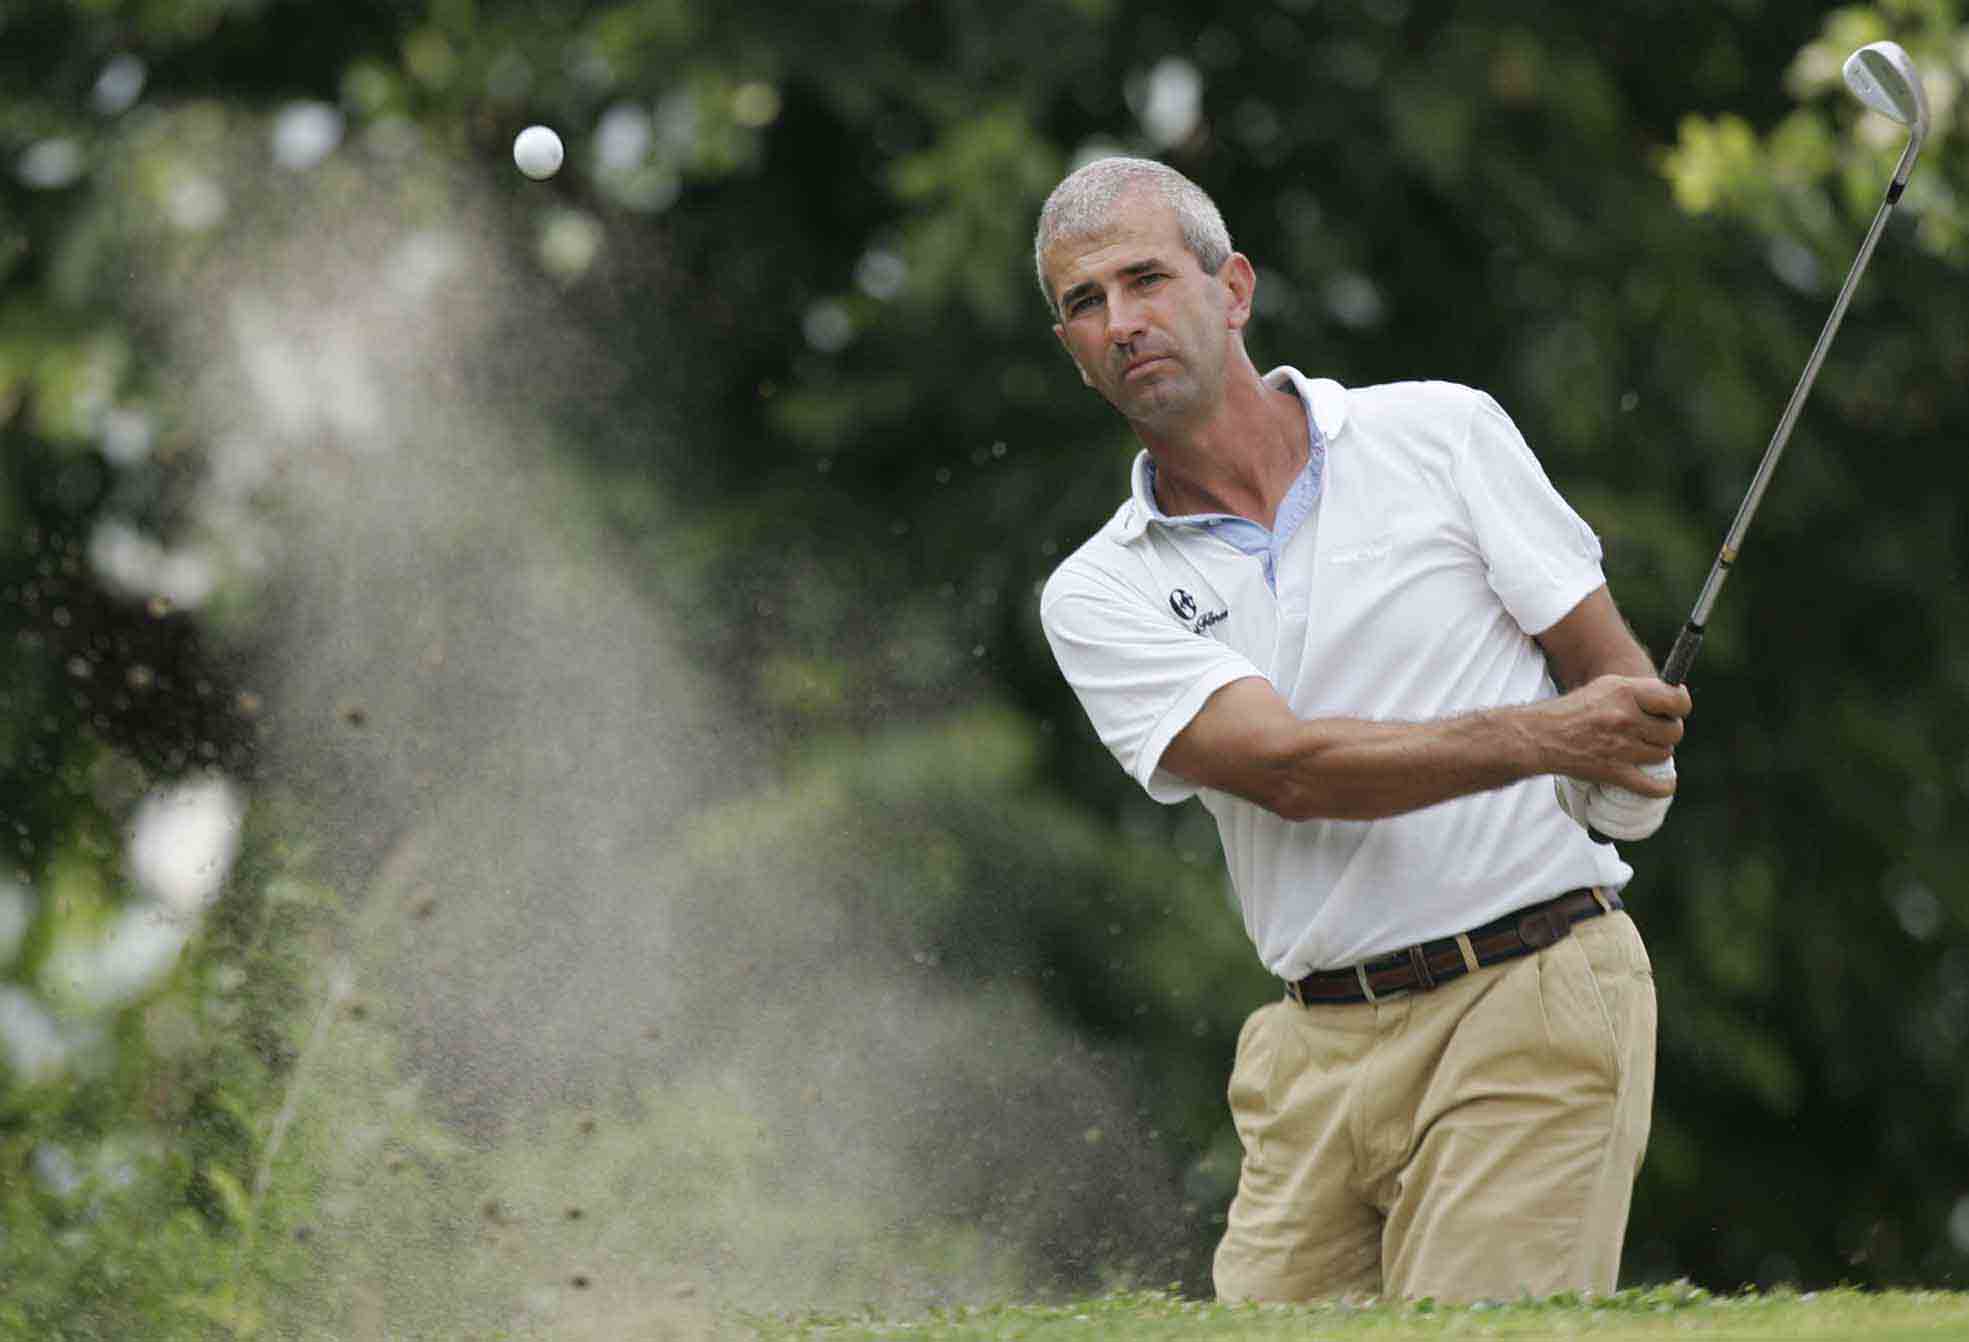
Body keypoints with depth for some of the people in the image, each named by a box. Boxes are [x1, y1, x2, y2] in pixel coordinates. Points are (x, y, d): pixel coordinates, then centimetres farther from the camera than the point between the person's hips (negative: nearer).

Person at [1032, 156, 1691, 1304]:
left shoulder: (1443, 433, 5)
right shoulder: (1098, 596, 5)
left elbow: (1620, 681, 7)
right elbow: (1289, 767, -11)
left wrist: (1624, 774, -18)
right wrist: (1538, 738, -26)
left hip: (1533, 995, -3)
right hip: (1320, 1053, 3)